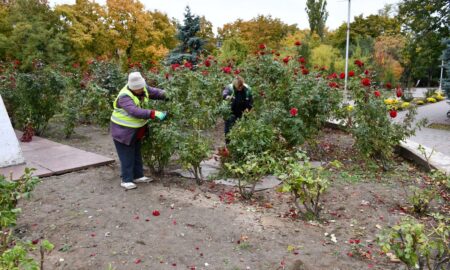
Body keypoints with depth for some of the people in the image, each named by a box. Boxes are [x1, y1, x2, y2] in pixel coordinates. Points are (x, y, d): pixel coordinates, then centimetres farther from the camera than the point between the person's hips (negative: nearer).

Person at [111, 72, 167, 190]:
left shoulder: (143, 88, -8)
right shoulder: (124, 96, -30)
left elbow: (154, 91, 0)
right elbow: (135, 111, -42)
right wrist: (154, 113, -48)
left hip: (136, 130, 8)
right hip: (123, 131, -8)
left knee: (136, 154, 18)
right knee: (127, 156, -1)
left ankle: (138, 176, 31)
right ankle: (126, 180, 12)